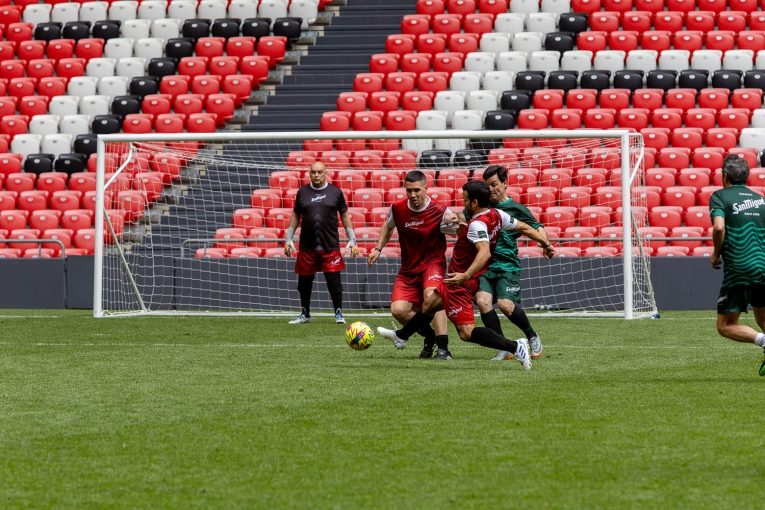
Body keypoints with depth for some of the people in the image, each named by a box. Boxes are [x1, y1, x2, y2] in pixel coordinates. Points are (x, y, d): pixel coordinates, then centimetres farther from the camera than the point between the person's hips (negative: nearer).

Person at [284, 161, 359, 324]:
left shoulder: (335, 192, 4)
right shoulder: (303, 192, 8)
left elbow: (344, 215, 9)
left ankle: (339, 313, 9)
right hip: (307, 246, 2)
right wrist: (289, 239, 9)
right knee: (304, 281, 9)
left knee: (334, 280, -5)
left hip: (330, 245, -2)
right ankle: (305, 314, 24)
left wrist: (352, 239, 5)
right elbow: (295, 216, 14)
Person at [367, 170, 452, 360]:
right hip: (408, 268, 4)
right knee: (398, 310, -12)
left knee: (431, 296, -34)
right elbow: (388, 226, 19)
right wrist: (378, 249, 13)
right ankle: (430, 336, 17)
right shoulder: (397, 208, -4)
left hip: (432, 262, -4)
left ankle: (443, 348, -30)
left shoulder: (439, 211, -15)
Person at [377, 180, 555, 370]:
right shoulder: (497, 215, -1)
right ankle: (401, 336, 50)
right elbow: (524, 228, 4)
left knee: (466, 332, -14)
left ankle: (515, 347, -22)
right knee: (428, 304, 28)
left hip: (461, 282, -10)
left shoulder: (477, 225, -27)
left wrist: (465, 276, -49)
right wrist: (545, 243, 17)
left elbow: (484, 253, -41)